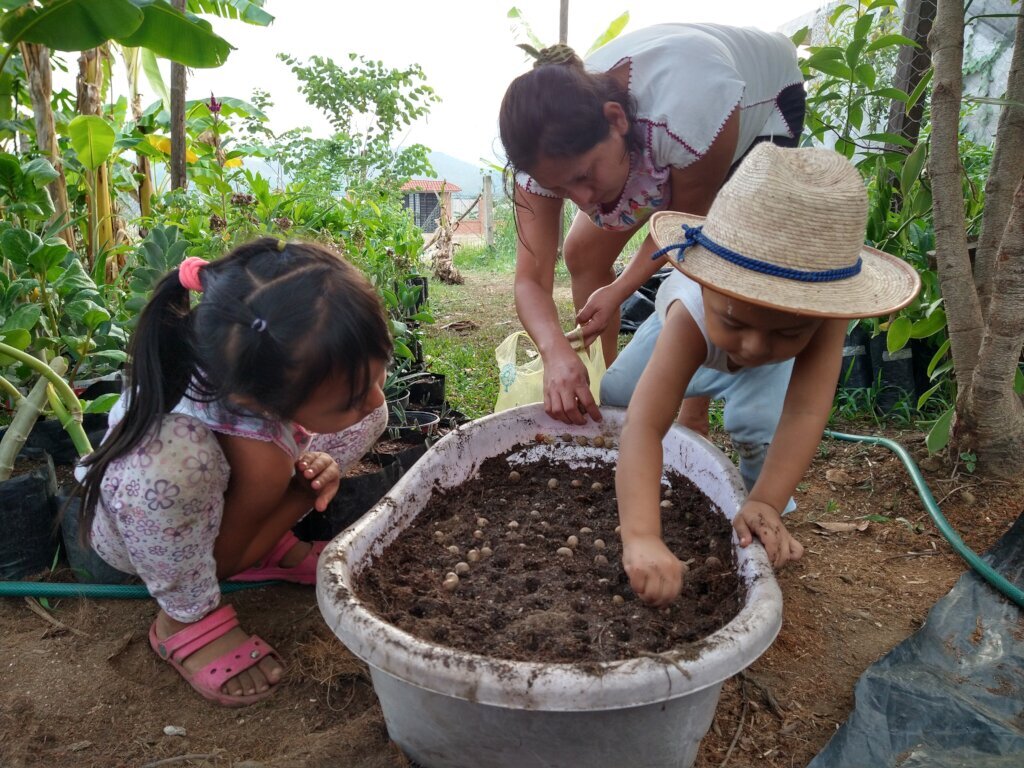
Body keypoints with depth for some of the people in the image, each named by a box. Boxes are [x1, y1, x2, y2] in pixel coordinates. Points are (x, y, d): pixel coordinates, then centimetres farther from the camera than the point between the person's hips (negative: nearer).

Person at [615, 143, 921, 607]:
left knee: (763, 421, -26)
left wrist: (764, 505, -58)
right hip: (690, 345, 0)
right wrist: (641, 537, -73)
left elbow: (805, 413, -48)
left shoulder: (824, 311, -45)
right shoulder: (691, 317, -51)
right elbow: (643, 427, -61)